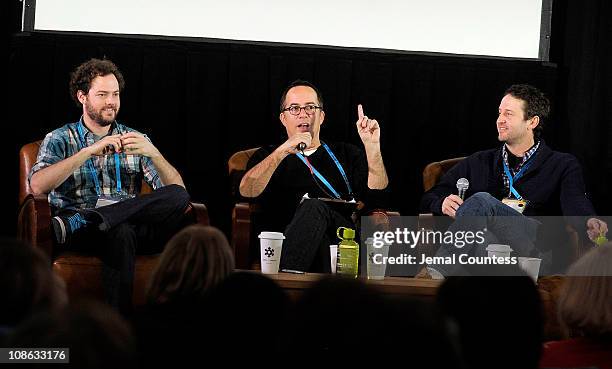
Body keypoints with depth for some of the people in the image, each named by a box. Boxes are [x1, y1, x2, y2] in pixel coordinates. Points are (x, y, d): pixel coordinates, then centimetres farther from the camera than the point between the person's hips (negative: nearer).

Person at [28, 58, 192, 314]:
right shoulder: (59, 139, 13)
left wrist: (153, 153, -10)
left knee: (177, 197, -27)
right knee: (118, 231, -39)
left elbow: (176, 191, 8)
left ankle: (74, 224, -34)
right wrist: (89, 152, -15)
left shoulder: (135, 139, 21)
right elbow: (38, 186, -9)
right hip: (81, 235, -4)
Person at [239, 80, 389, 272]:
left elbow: (376, 195, 14)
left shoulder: (346, 154, 32)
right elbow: (247, 191, 2)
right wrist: (283, 151, -8)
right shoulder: (268, 157, 27)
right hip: (287, 239, -1)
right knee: (313, 206, -37)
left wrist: (372, 146, 2)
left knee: (314, 207, -35)